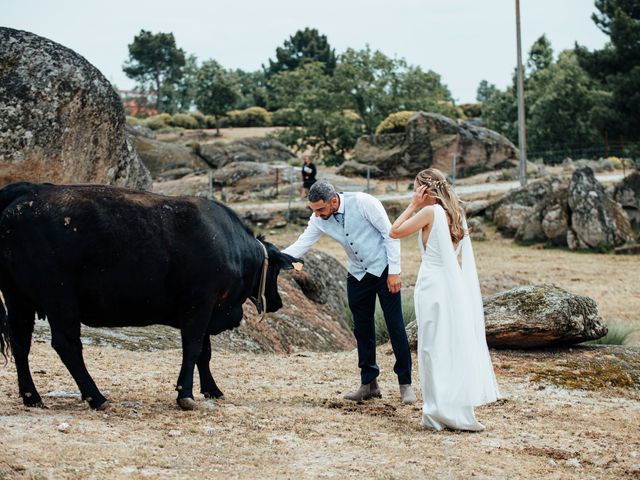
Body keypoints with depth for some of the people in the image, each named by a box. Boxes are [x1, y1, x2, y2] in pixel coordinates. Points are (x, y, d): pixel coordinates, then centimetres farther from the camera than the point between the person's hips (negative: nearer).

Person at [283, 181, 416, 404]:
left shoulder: (363, 203, -23)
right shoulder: (319, 219, -8)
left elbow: (390, 234, -17)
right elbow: (300, 245, -5)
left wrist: (394, 271, -18)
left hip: (384, 270, -5)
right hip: (357, 275, 5)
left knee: (395, 326, -4)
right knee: (362, 329, 7)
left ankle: (405, 384, 4)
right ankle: (369, 384, 16)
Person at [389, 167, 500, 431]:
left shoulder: (430, 212, -11)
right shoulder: (455, 213, 10)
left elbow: (395, 231, -5)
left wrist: (413, 205, -2)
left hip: (433, 285, -7)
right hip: (454, 286, 7)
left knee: (434, 347, -1)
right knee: (455, 346, 11)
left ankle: (440, 411, 2)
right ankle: (457, 410, 14)